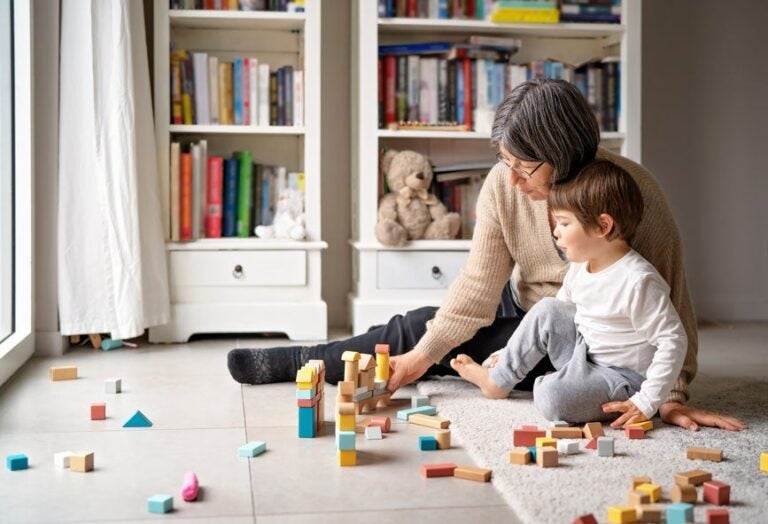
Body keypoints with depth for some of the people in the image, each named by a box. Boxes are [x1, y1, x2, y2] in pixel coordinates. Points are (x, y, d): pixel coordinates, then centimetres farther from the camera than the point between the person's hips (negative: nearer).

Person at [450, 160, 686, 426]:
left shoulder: (639, 281, -26)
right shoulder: (580, 266, 1)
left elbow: (673, 341, -25)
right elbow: (560, 310, 17)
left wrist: (646, 402, -26)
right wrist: (512, 353, 14)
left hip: (623, 376, -8)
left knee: (554, 399, -29)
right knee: (546, 310, -2)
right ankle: (497, 380, 10)